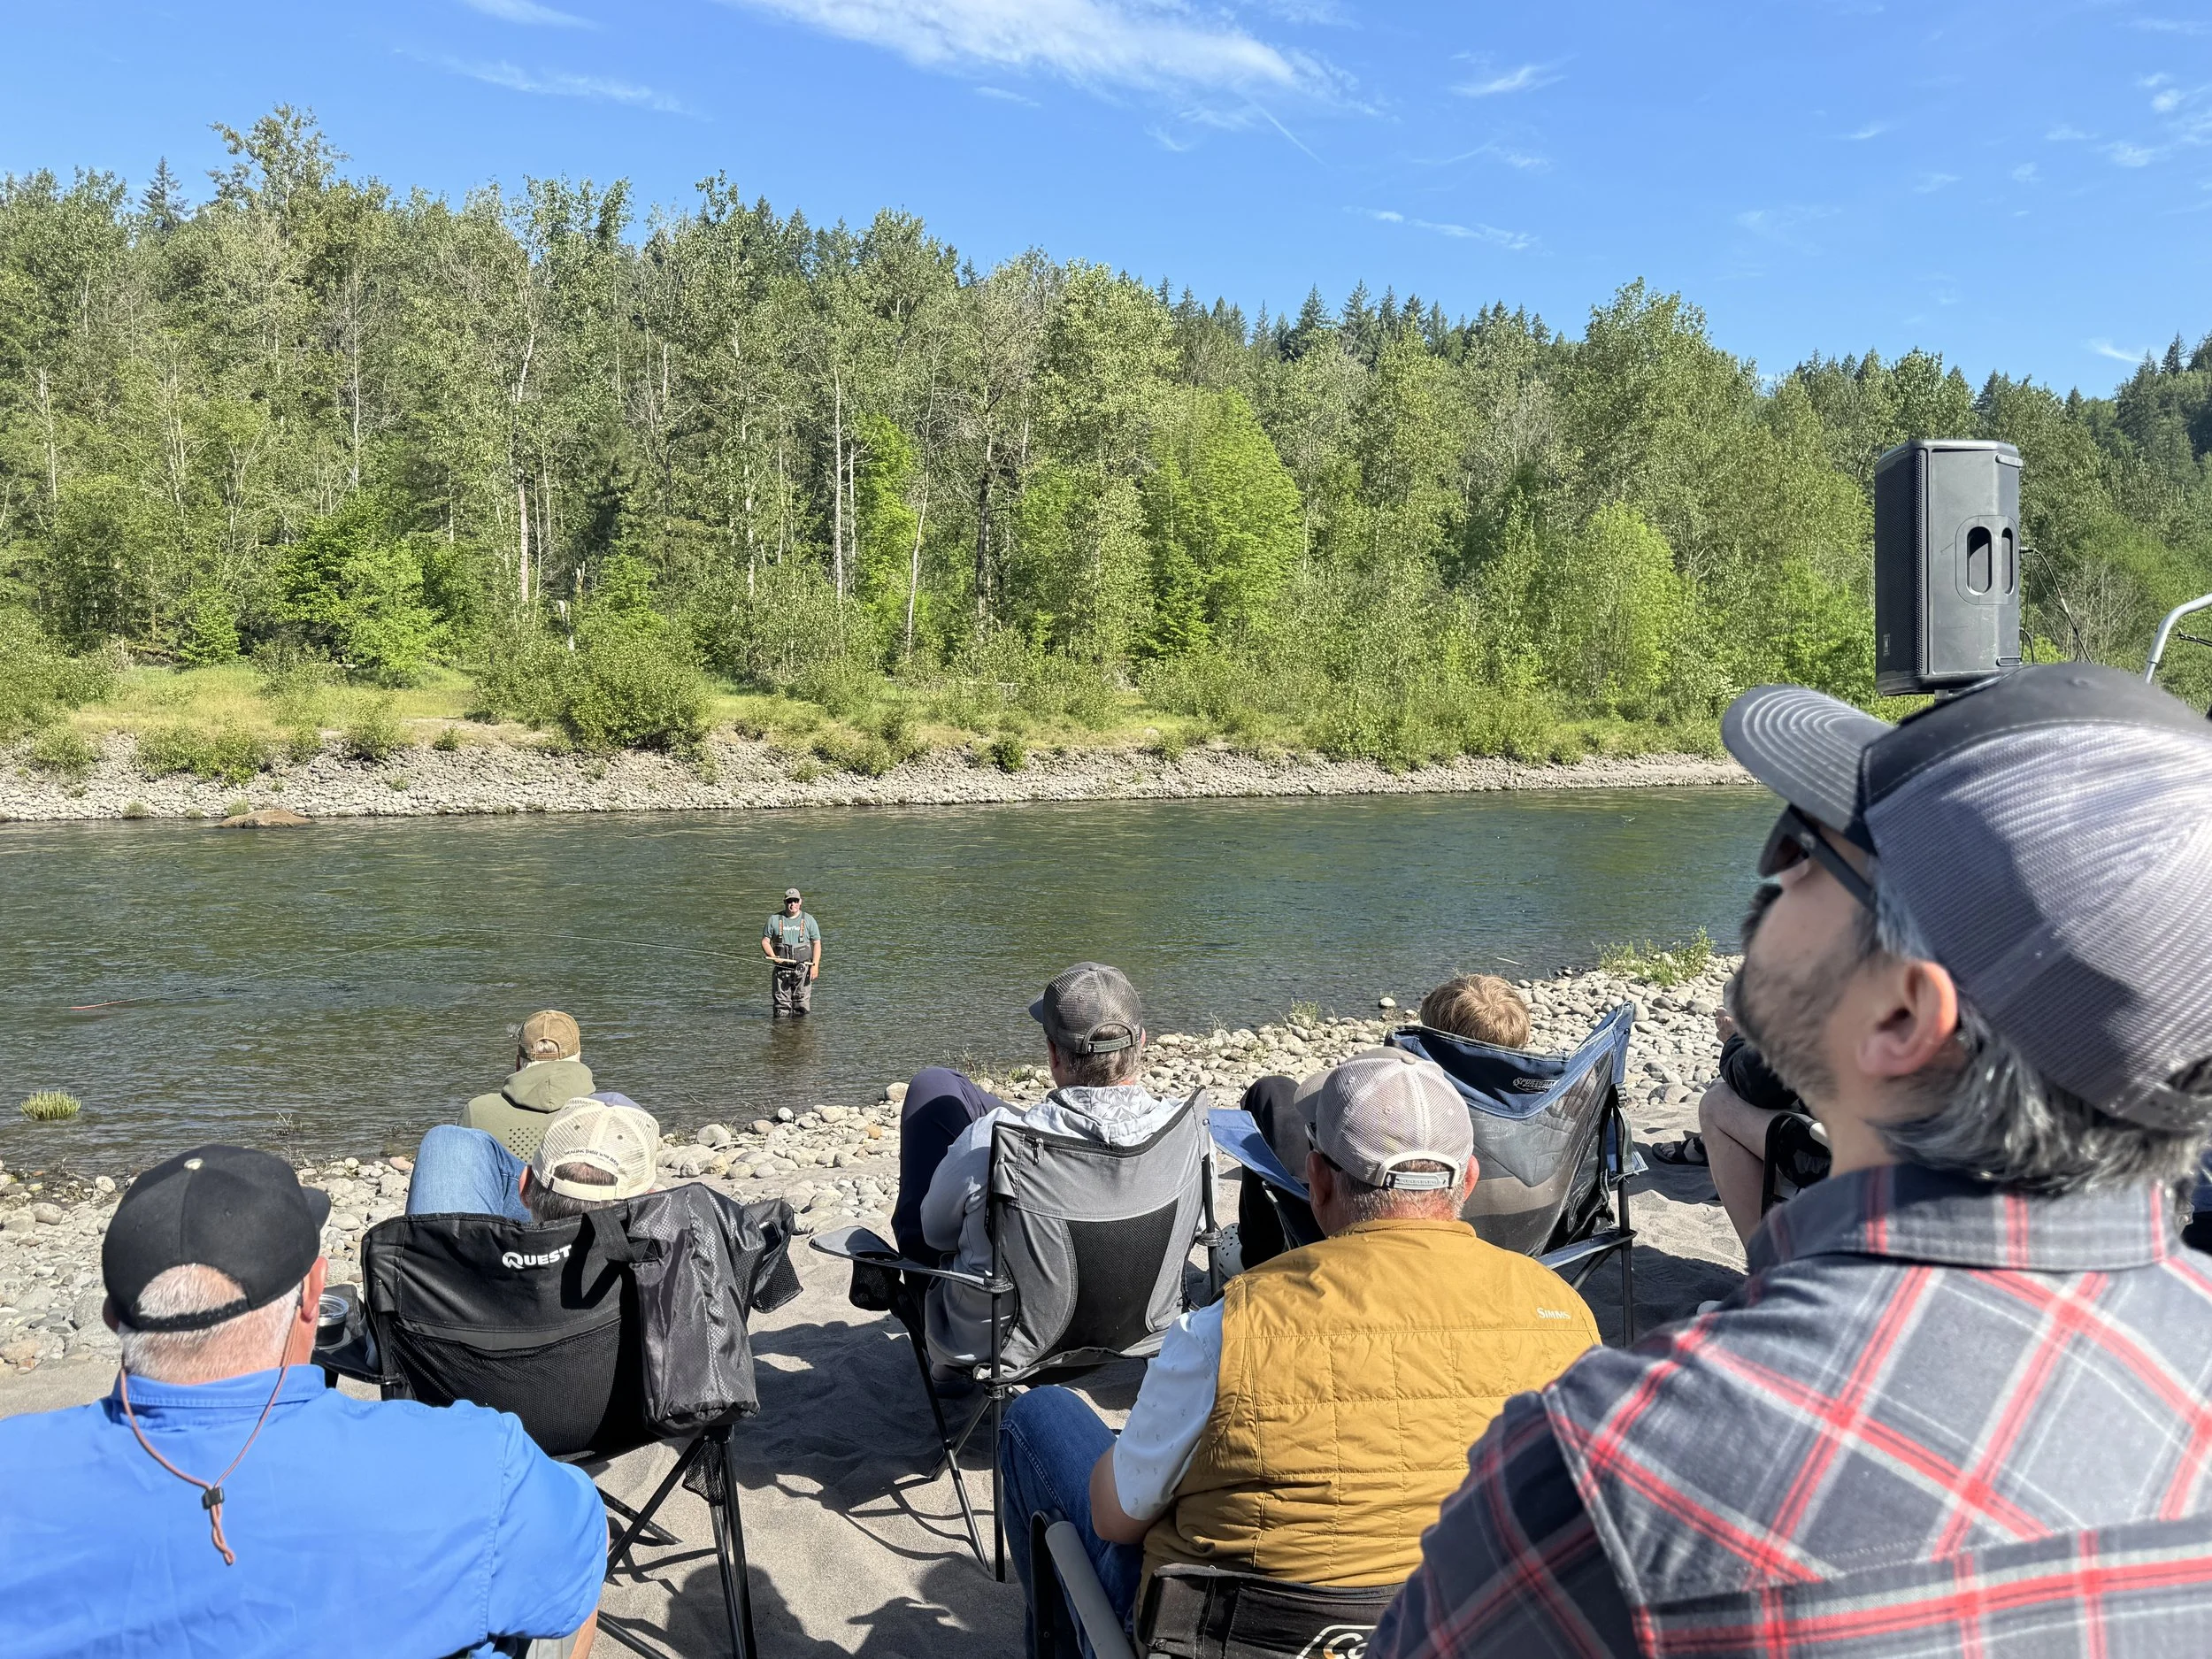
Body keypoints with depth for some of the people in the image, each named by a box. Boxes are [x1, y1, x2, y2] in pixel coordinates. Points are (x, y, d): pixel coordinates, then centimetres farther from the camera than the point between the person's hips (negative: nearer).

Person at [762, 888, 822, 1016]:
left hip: (802, 968, -1)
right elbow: (765, 941, 6)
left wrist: (815, 966, -8)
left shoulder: (808, 920, 4)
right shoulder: (774, 919, 6)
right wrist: (773, 956, -13)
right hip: (781, 968, 1)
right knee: (781, 1003, 1)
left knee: (802, 1004, -3)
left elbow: (817, 943, 3)